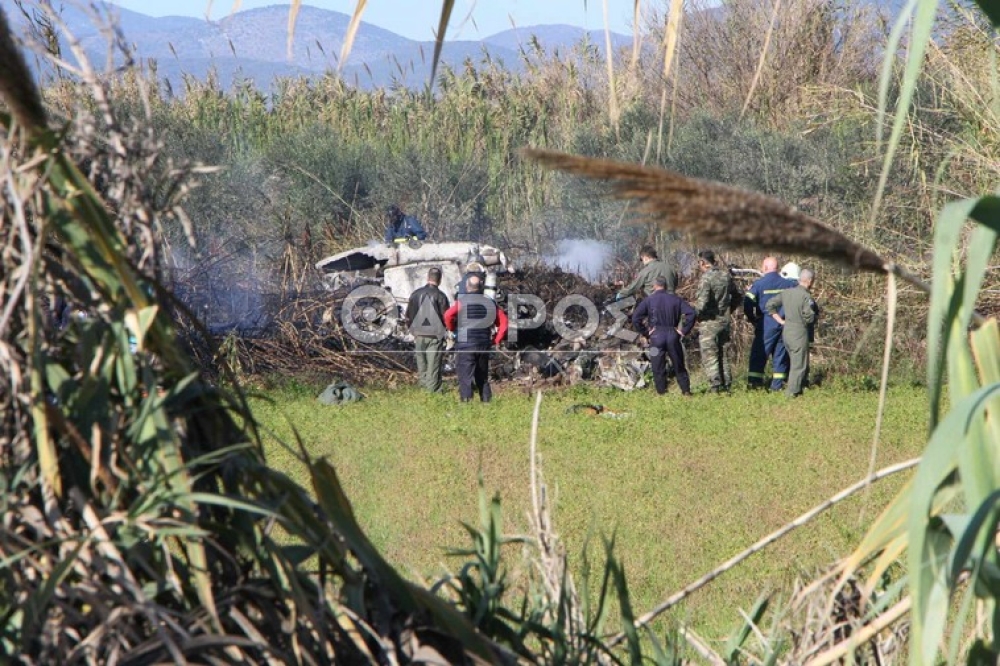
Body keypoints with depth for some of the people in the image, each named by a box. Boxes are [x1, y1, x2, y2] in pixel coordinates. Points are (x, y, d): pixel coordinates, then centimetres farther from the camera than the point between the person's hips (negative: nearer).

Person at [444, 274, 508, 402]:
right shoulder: (490, 303, 9)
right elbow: (503, 322, 5)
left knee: (465, 378, -6)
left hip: (465, 345, -4)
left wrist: (452, 328, 1)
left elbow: (448, 315, -19)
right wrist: (496, 340, 9)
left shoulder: (461, 301, -4)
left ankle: (466, 402, -14)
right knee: (483, 378, 16)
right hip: (484, 346, 4)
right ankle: (486, 401, 16)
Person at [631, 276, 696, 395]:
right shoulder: (675, 299, 4)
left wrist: (644, 332, 0)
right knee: (679, 367, 13)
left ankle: (661, 392, 6)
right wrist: (684, 330, 0)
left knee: (658, 368, 6)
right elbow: (690, 313, -4)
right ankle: (686, 391, 13)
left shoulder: (649, 300, -1)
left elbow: (635, 317, -8)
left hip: (656, 336, -2)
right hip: (673, 336, 2)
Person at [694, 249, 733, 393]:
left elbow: (702, 303, -23)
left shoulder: (706, 278, -16)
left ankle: (715, 386, -5)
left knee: (710, 356, -1)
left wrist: (693, 313, -5)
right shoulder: (725, 275, 5)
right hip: (724, 320, 7)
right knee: (723, 355, 14)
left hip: (710, 322, -7)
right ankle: (726, 384, 16)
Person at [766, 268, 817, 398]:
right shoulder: (806, 296, -16)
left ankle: (796, 389, 24)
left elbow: (770, 305, 7)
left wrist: (781, 321, 9)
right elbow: (809, 316, -22)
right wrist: (814, 318, 1)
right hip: (799, 333, -7)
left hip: (786, 332, 7)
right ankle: (793, 391, 3)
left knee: (794, 362, 20)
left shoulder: (787, 292, 5)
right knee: (799, 365, 2)